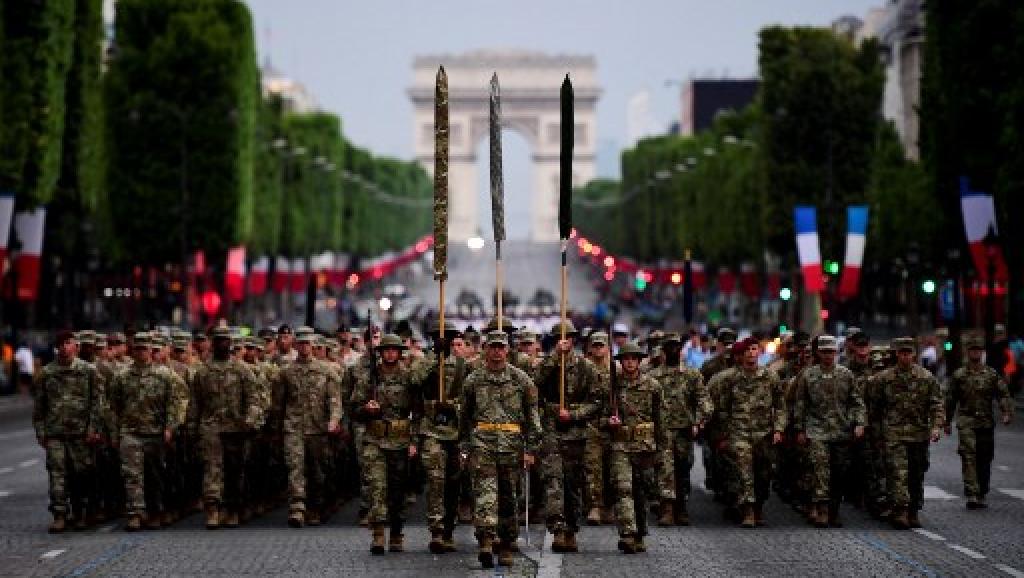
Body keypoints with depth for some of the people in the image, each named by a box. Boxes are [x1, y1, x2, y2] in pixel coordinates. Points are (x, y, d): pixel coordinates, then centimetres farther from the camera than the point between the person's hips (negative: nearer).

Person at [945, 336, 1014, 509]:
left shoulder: (992, 374, 7)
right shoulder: (959, 375, 5)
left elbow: (1003, 394, 2)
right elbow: (950, 400, 12)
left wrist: (1007, 412, -15)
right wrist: (947, 422, 14)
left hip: (986, 423, 2)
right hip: (966, 423, -2)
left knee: (984, 461, 7)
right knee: (969, 458, -15)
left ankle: (981, 495, 19)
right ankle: (971, 495, -22)